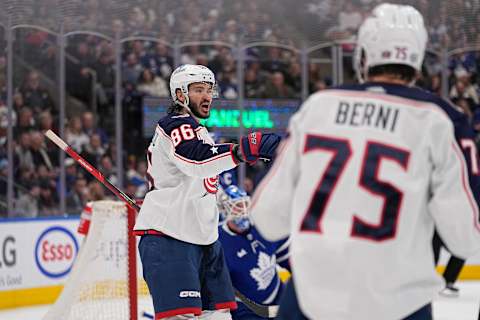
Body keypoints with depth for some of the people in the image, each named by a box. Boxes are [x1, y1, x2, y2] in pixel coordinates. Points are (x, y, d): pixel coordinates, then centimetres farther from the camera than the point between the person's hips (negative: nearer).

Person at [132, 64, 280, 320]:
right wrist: (245, 150, -48)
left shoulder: (196, 130, 23)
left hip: (201, 238, 10)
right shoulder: (176, 125, -11)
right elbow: (196, 160, -34)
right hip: (168, 239, -10)